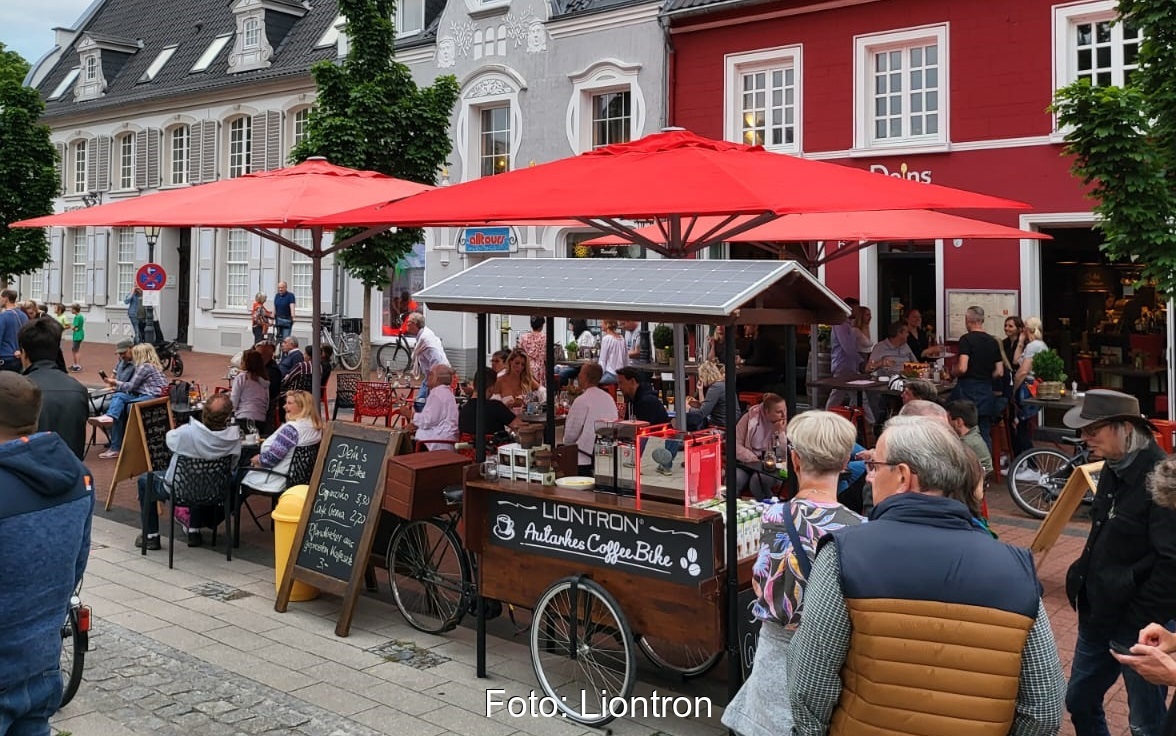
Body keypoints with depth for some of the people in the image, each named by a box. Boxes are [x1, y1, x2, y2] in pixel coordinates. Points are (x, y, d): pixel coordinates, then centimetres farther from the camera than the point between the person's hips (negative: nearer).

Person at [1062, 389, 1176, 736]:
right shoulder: (1114, 468, 6)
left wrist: (1139, 620, -20)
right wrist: (1083, 575, 8)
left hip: (1138, 626, -8)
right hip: (1099, 616, 8)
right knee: (1079, 702, 19)